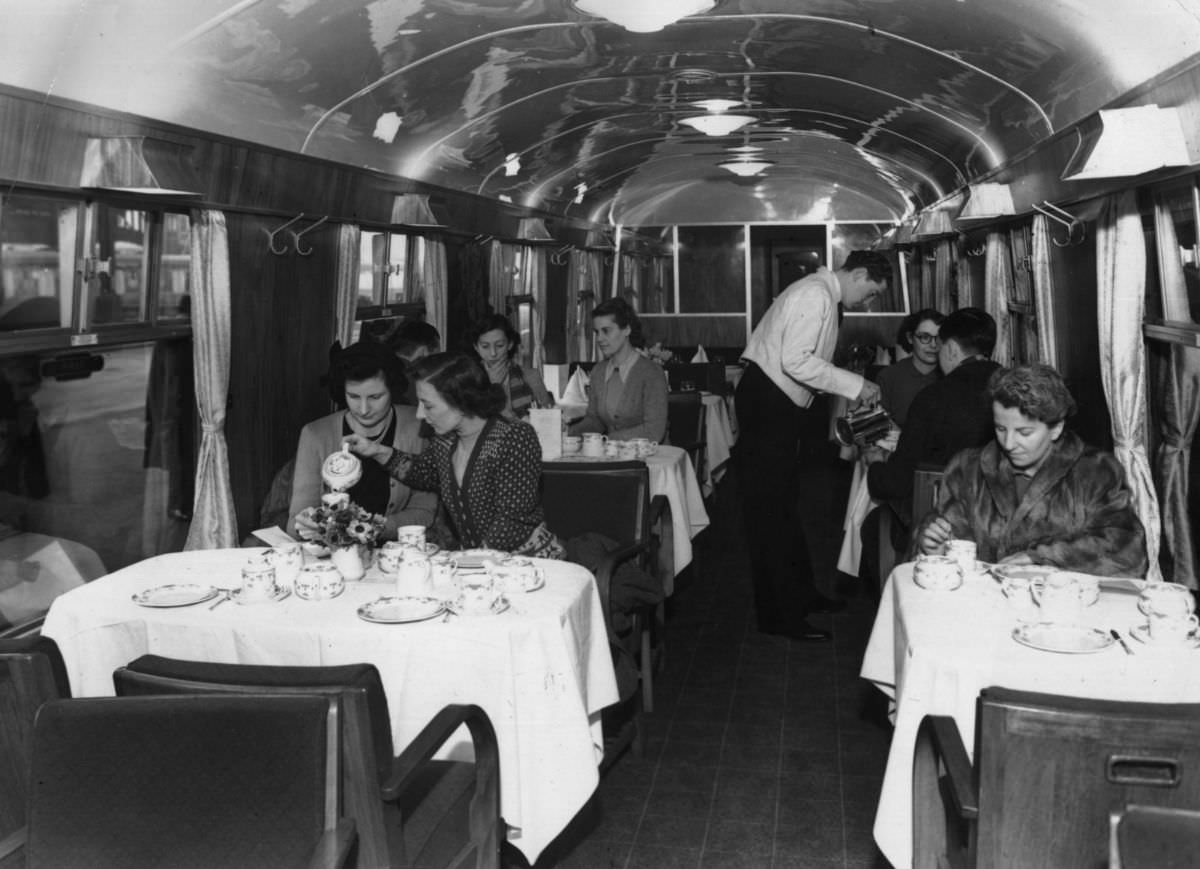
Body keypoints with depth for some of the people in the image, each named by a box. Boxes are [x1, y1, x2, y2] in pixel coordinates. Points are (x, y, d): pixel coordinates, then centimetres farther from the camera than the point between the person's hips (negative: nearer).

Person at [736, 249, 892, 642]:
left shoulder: (825, 297, 16)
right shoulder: (814, 294, -16)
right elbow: (796, 362, -26)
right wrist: (856, 384, -20)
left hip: (781, 404, 11)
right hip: (765, 403, -11)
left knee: (782, 504, 17)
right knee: (769, 510, -5)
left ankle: (800, 595, 28)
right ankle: (778, 615, 1)